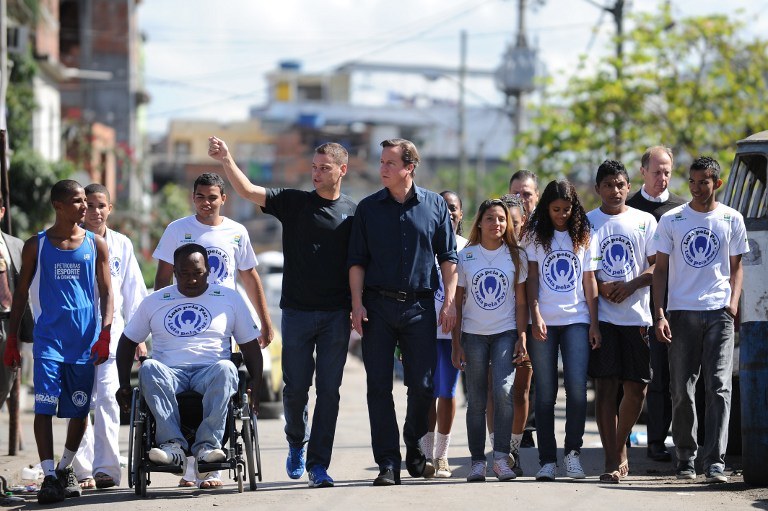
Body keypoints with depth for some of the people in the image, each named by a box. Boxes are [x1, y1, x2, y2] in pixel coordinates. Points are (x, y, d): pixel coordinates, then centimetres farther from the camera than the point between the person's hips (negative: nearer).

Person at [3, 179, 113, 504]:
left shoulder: (96, 245, 6)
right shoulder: (36, 246, 4)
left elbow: (106, 293, 4)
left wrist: (105, 334, -9)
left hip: (86, 341, 2)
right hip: (49, 339, -2)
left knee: (80, 410, 8)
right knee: (44, 407, -12)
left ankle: (66, 468, 27)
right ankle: (49, 476, -14)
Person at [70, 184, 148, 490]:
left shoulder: (121, 245, 12)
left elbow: (133, 293, 14)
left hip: (111, 332, 1)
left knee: (108, 397, -11)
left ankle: (106, 468, -11)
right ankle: (83, 470, 0)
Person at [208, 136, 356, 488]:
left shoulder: (353, 212, 7)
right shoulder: (293, 202, 5)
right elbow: (247, 191, -6)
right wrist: (226, 160, -21)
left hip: (336, 314, 0)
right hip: (297, 311, 0)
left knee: (329, 390, -2)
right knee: (296, 388, 2)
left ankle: (318, 464, 2)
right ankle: (296, 443, 29)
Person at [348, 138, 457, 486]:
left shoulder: (435, 206, 6)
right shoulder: (368, 208, 6)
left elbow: (448, 258, 7)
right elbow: (356, 261, 6)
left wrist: (450, 302, -2)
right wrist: (357, 304, -4)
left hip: (420, 306, 0)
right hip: (378, 306, 0)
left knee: (423, 384, 1)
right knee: (379, 386, -3)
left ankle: (414, 445, 26)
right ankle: (388, 463, 1)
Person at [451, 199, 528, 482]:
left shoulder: (517, 256, 4)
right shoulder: (466, 256, 4)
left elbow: (521, 300, 5)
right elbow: (457, 302, 5)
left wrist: (522, 336, -4)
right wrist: (456, 343, 1)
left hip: (505, 333, -1)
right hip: (473, 334, 1)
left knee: (504, 390, -18)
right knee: (476, 399, 2)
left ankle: (501, 457, -14)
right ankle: (477, 461, 7)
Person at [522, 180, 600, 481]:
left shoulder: (583, 237, 10)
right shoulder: (535, 236, 6)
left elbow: (589, 282, 10)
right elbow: (531, 278, 1)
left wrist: (594, 323, 3)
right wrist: (535, 316, -10)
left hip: (576, 320, 1)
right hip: (543, 322, -1)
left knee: (577, 386, -12)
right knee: (545, 392, 1)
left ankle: (573, 451, 3)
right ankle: (547, 460, 4)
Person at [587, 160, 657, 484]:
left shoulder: (645, 221, 10)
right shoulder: (586, 222, 8)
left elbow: (656, 266, 5)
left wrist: (630, 285, -11)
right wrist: (602, 287, -12)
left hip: (636, 314, 2)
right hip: (601, 314, -2)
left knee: (636, 387, 2)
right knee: (605, 385, -7)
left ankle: (620, 446, 24)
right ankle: (612, 460, -5)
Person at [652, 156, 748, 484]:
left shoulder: (731, 220, 7)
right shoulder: (671, 220, 6)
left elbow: (736, 266, 14)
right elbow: (660, 269, 7)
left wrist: (733, 302, -3)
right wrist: (659, 315, -3)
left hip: (719, 312, -1)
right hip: (681, 312, 1)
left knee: (719, 387, -9)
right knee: (682, 390, 4)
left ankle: (715, 461, -12)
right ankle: (685, 459, 15)